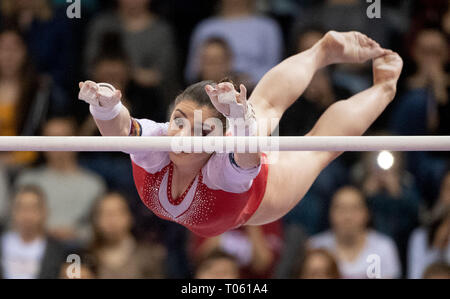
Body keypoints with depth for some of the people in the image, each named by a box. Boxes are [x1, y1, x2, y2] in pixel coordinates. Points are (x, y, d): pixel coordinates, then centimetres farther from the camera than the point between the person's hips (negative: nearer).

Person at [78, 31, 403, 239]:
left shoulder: (228, 168, -51)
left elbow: (249, 150, -74)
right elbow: (120, 128, -67)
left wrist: (241, 118, -93)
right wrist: (105, 107, -87)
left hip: (256, 201, -3)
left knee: (317, 148, 26)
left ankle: (383, 88, 53)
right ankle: (324, 51, 57)